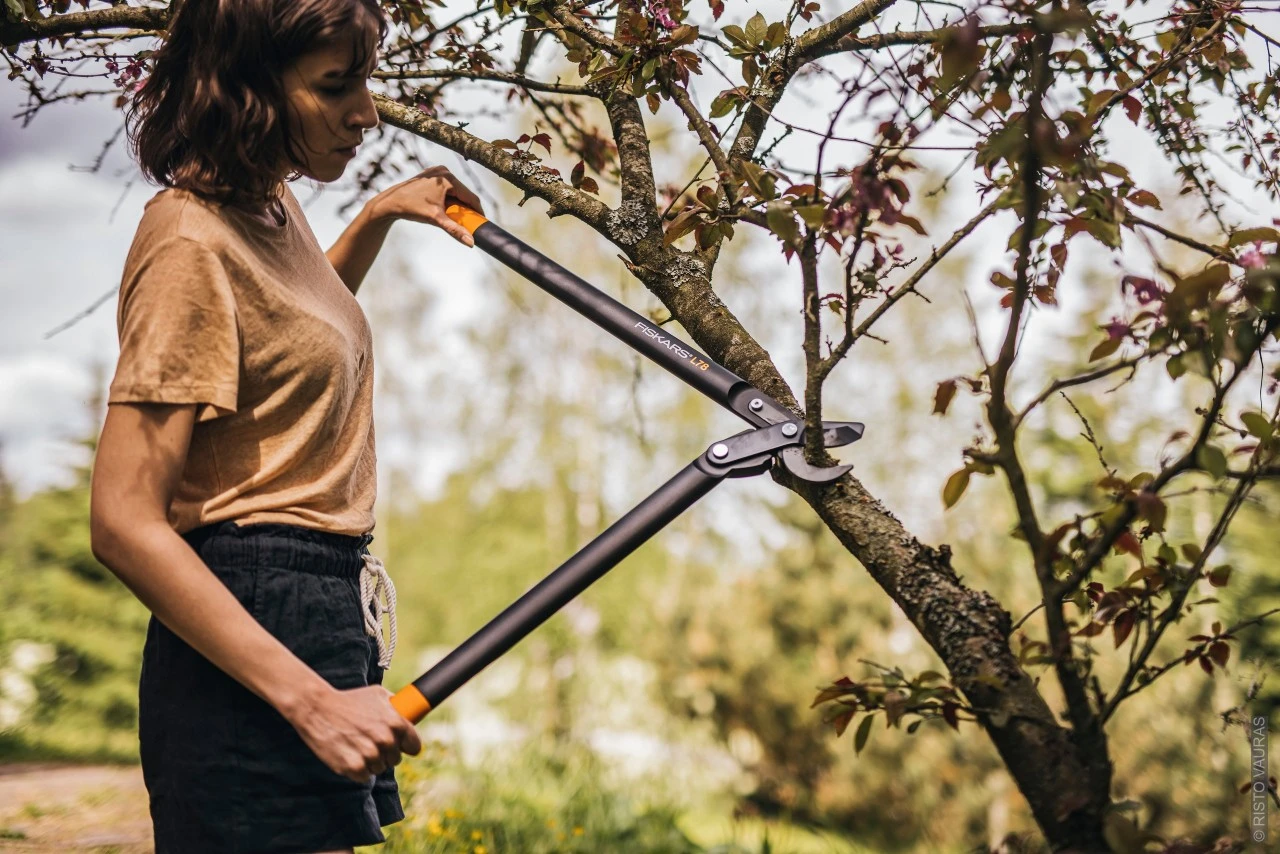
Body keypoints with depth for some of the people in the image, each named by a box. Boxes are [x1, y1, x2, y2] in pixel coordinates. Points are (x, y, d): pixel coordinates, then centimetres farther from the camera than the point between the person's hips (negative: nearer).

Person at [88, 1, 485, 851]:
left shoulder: (273, 205, 13)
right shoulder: (193, 242, -15)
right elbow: (125, 521, -22)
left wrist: (378, 218, 25)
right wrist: (310, 701, -26)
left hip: (325, 620, 9)